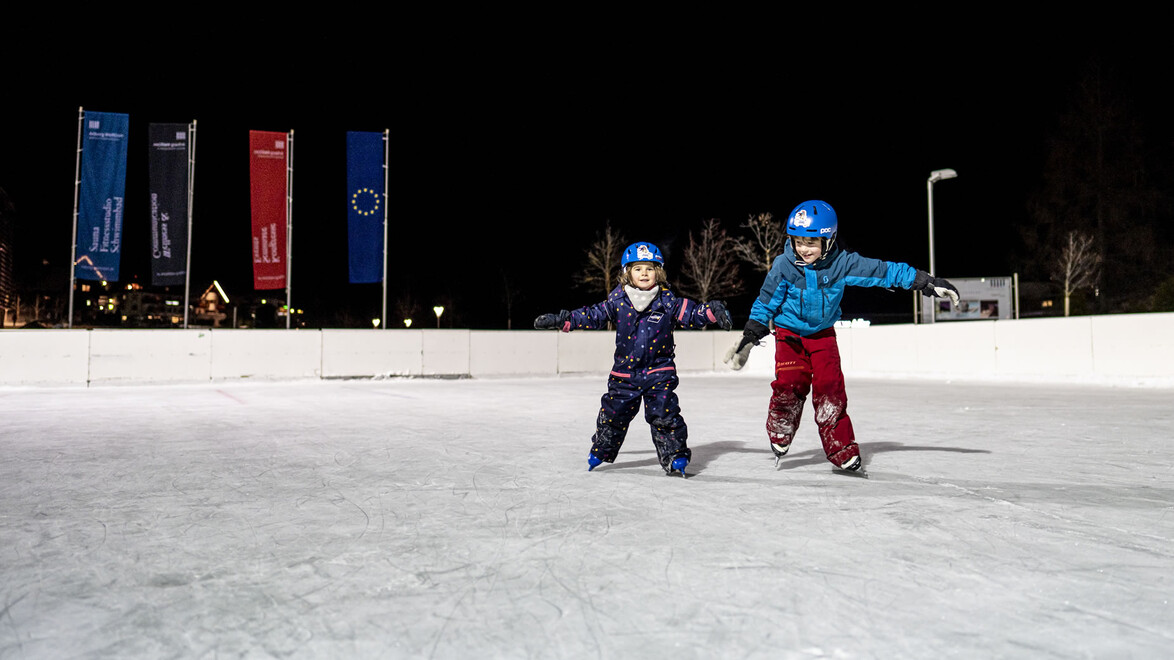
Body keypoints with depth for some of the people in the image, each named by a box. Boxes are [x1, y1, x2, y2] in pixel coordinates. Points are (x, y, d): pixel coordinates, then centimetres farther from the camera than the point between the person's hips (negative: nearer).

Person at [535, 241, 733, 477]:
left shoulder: (668, 301, -4)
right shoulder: (618, 301, -2)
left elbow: (692, 313, -6)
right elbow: (592, 316, 3)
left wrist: (714, 311, -24)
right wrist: (561, 320, -1)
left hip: (658, 371, -2)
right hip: (625, 372, 2)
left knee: (664, 414, -8)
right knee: (613, 413, 10)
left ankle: (675, 456, 7)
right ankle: (601, 451, 32)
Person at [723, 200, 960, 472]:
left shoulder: (842, 263, -16)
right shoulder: (784, 266, -17)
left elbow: (883, 271, -13)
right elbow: (765, 301, -6)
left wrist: (925, 281, -15)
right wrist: (750, 336, -5)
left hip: (822, 334, 1)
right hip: (789, 333, -1)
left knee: (830, 388, -9)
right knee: (789, 385, -14)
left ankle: (843, 452, 0)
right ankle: (779, 439, 10)